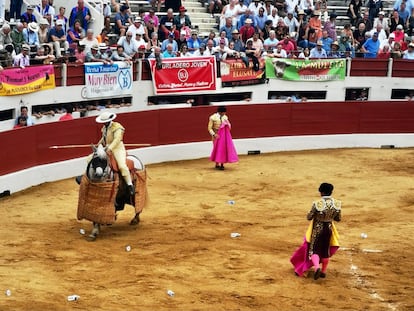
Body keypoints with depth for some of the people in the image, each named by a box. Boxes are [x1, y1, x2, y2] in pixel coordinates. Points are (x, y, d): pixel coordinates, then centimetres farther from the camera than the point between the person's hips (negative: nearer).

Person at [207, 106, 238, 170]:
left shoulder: (225, 117, 5)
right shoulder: (213, 117, -9)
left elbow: (229, 127, 13)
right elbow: (209, 128, -9)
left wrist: (227, 124, -10)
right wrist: (214, 134, -22)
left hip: (225, 136, 4)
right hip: (218, 136, -4)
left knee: (225, 149, 1)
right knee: (218, 149, -2)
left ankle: (222, 164, 9)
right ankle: (217, 164, 11)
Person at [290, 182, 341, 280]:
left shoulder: (317, 204, -22)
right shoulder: (337, 203, -11)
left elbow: (309, 217, -12)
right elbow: (338, 218, 0)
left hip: (317, 230, -4)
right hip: (328, 229, 4)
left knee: (314, 250, 7)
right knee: (326, 251, 20)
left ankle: (317, 267, -17)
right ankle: (323, 271, 28)